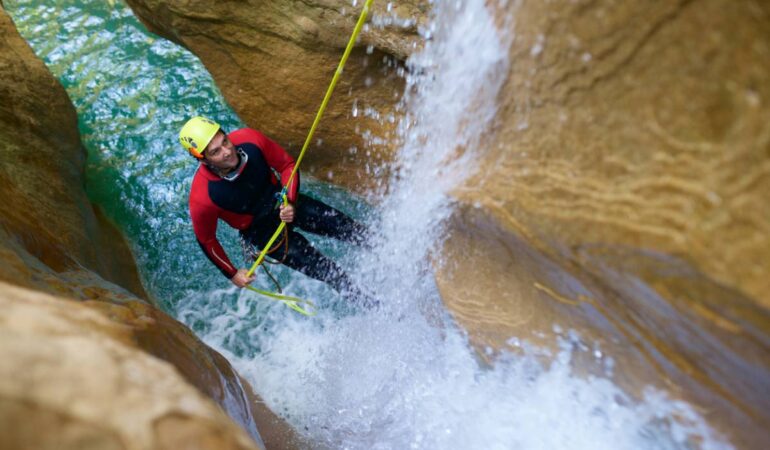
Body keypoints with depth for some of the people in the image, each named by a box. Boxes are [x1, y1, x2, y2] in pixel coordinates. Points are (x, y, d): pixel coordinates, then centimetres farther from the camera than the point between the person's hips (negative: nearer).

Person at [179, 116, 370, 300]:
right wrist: (231, 273, -3)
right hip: (258, 228, -3)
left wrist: (290, 202, -21)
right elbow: (206, 240, -10)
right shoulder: (201, 198, -30)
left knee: (343, 225, -7)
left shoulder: (249, 139, -26)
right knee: (314, 264, -14)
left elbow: (287, 165, -8)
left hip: (282, 201, 3)